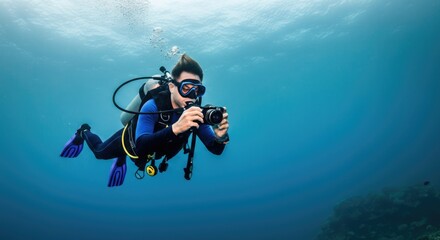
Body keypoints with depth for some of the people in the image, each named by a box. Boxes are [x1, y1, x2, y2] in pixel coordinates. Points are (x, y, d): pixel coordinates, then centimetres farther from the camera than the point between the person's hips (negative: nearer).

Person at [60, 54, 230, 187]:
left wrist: (220, 137, -60)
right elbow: (141, 147, -55)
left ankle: (121, 158, 64)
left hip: (152, 152, 3)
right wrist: (175, 128, -71)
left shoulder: (196, 113, -32)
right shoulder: (153, 106, -43)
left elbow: (215, 149, -35)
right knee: (100, 152, 27)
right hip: (131, 140, -3)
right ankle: (84, 133, 57)